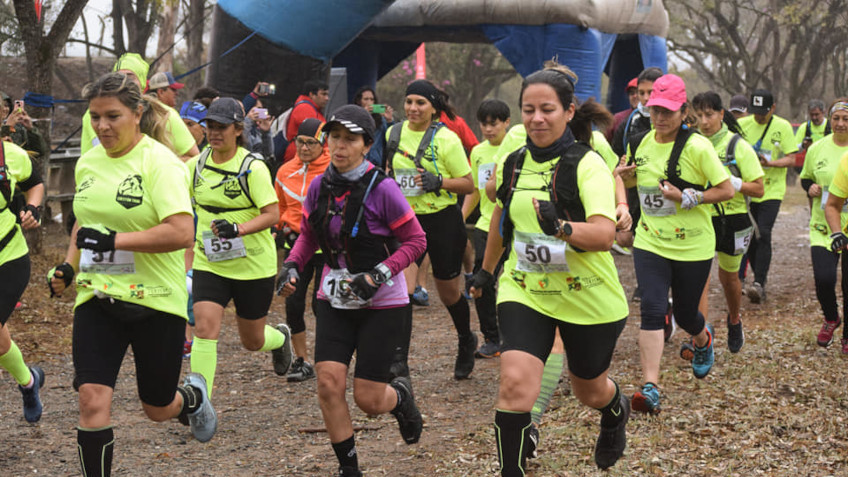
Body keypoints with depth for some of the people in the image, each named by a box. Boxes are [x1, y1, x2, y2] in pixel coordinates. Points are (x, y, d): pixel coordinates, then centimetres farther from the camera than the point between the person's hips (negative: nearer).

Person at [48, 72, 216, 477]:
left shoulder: (159, 162, -14)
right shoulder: (88, 161, 6)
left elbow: (182, 232, -24)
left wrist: (116, 239, -26)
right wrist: (69, 265, 9)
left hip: (155, 299, -4)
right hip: (97, 296, 4)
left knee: (158, 409, 12)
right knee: (92, 399, -12)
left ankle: (193, 395, 47)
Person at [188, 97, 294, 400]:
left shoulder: (253, 168, -13)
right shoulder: (196, 165, 0)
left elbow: (271, 214, -17)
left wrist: (238, 229, -31)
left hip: (253, 265, -3)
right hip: (209, 263, 3)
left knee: (252, 342, 12)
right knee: (204, 329, -16)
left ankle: (280, 337, 50)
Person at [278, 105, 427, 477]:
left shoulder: (382, 189, -16)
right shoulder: (319, 187, -1)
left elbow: (415, 240, -11)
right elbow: (308, 235, 14)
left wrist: (379, 275, -22)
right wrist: (292, 266, -4)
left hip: (381, 303, -4)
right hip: (335, 299, 4)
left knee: (368, 399, -2)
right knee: (328, 383, -9)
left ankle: (400, 395, 36)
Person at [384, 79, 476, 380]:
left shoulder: (446, 139, -10)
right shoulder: (394, 134, 4)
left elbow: (469, 184, -7)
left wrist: (438, 181, -22)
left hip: (442, 221, -3)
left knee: (449, 292, 13)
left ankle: (466, 343, 41)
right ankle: (398, 360, -17)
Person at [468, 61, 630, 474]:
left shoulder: (587, 165, -17)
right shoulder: (515, 162, 0)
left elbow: (604, 235, -30)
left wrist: (561, 227, -48)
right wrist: (487, 269, 30)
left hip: (588, 298, -3)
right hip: (524, 291, 3)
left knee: (590, 391, 19)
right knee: (515, 383, -19)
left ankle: (615, 411, 56)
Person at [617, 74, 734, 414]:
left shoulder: (697, 147, -14)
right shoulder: (643, 143, 2)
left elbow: (727, 191, -12)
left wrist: (686, 198, -23)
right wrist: (626, 175, -2)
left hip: (693, 246, -3)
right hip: (650, 243, 3)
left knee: (685, 314, 12)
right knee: (652, 309, -14)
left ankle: (703, 342, 50)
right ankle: (650, 387, -17)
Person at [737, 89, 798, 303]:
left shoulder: (783, 127, -4)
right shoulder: (741, 125, 2)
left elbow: (791, 159, -5)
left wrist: (770, 163, -21)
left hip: (771, 190, -3)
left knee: (763, 234, -16)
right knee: (749, 236, 8)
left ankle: (759, 284, -18)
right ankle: (760, 275, 27)